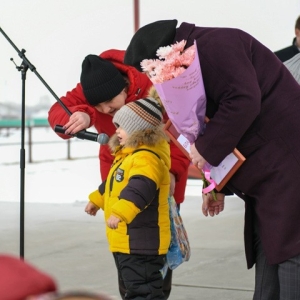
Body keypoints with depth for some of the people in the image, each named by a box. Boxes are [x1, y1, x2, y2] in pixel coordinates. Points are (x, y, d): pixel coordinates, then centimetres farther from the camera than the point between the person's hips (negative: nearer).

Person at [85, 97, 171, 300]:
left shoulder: (147, 158, -20)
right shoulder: (128, 155, 16)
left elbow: (140, 189, -38)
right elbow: (113, 184, 34)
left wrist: (120, 212, -48)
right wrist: (97, 199, 43)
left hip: (141, 242, -12)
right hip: (125, 241, 12)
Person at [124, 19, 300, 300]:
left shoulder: (213, 45, -12)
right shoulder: (195, 66, 20)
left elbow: (244, 101, -23)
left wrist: (207, 148, -14)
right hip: (267, 177, 11)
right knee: (270, 256, 10)